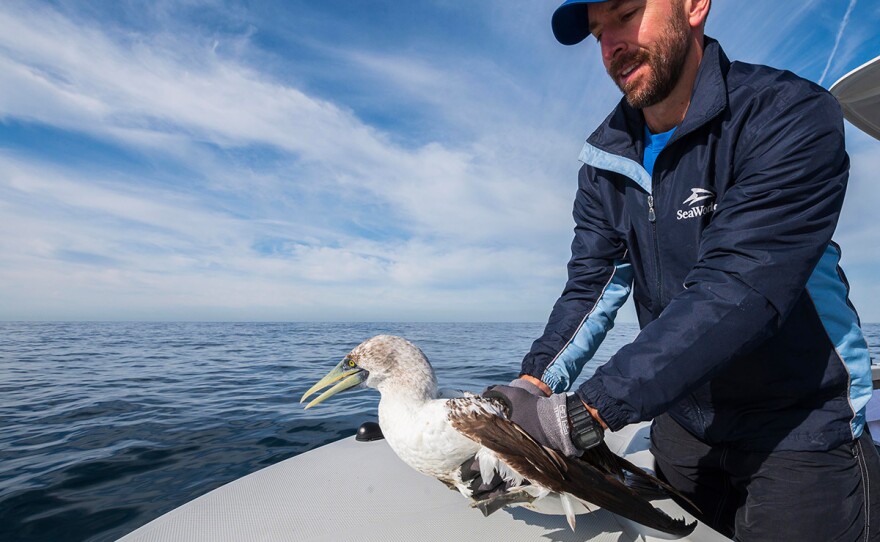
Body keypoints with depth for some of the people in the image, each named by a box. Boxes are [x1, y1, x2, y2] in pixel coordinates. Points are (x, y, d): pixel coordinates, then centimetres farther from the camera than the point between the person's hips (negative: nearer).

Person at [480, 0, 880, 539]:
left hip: (799, 429, -4)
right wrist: (531, 387, -22)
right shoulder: (606, 158, -3)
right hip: (681, 419, 5)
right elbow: (592, 284, -8)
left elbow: (735, 292, -33)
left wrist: (579, 415, -37)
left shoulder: (792, 117, -21)